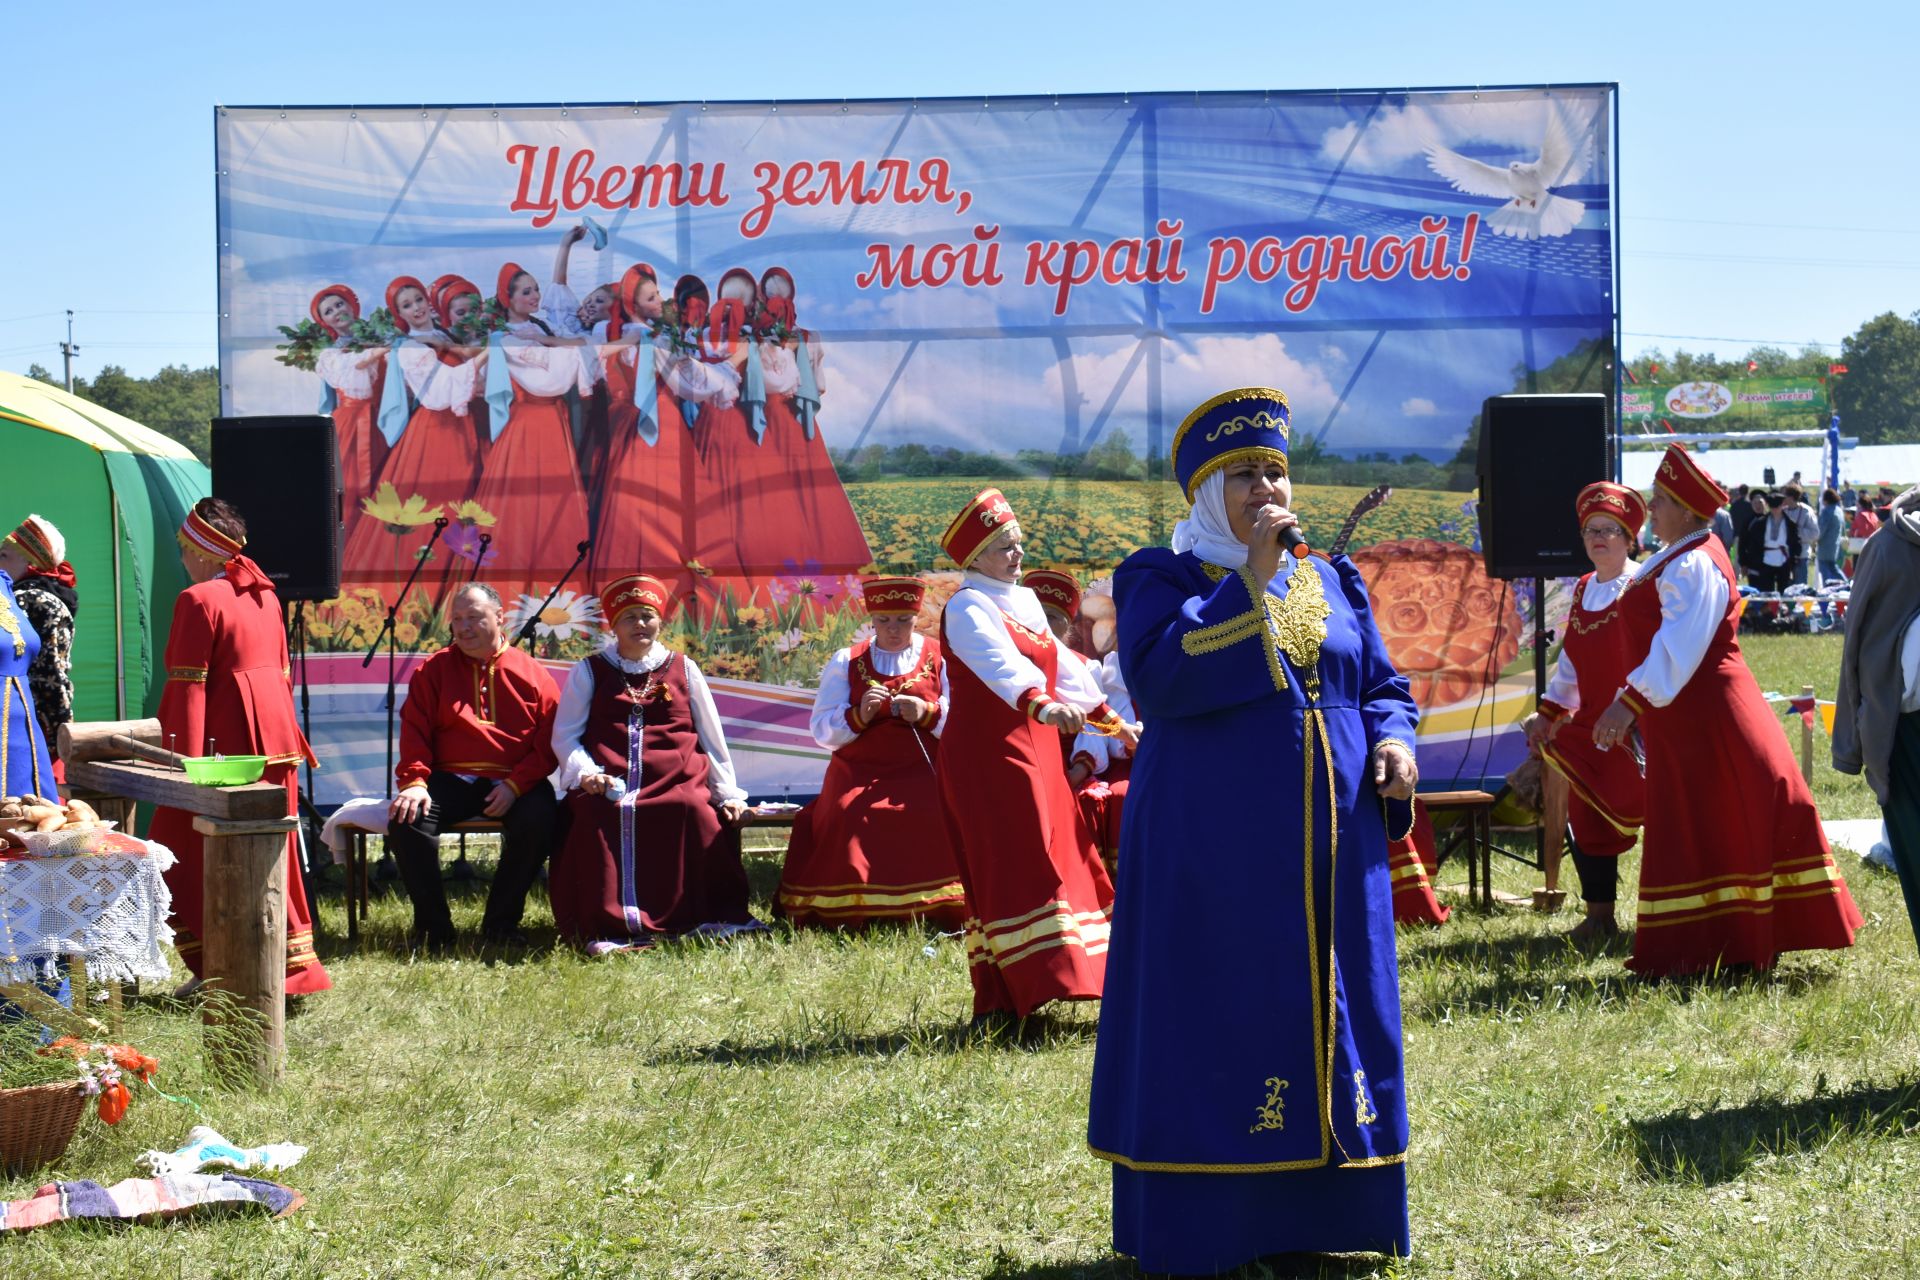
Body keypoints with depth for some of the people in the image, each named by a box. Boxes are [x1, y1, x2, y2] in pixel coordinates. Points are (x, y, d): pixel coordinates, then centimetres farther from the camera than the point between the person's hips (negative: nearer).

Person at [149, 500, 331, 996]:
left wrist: (183, 759, -16)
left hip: (227, 743, -8)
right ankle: (294, 966, 14)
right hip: (275, 737, 8)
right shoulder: (264, 595, 12)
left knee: (189, 853, 1)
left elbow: (188, 684, -15)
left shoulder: (198, 600, -12)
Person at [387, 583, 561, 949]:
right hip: (449, 779, 1)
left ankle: (500, 923, -13)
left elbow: (549, 744, 3)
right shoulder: (433, 671, 12)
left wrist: (515, 785, -13)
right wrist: (414, 782, -13)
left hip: (514, 784, -1)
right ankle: (433, 925, -11)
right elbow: (414, 734, 5)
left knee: (538, 821, -33)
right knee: (406, 820, -27)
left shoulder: (532, 674, 9)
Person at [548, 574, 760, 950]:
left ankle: (709, 919, -21)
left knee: (695, 810, -32)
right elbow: (565, 735, 9)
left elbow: (711, 736, 18)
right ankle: (609, 927, -31)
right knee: (598, 816, -34)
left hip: (677, 782, 1)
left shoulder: (682, 669, 17)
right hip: (609, 786, -1)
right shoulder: (590, 671, 15)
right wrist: (585, 772, -10)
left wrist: (727, 793, 12)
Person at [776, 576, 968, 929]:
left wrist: (928, 713, -16)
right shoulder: (846, 662, 13)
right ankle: (848, 918, -19)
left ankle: (945, 912, -20)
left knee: (938, 815, -32)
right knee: (850, 816, -30)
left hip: (924, 773, -1)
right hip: (860, 774, 1)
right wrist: (859, 715, -12)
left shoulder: (940, 658, 10)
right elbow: (821, 731, 6)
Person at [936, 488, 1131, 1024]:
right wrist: (1042, 704, -47)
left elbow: (1060, 666, 26)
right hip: (986, 755, -9)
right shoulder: (967, 607, -12)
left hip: (1035, 753, 9)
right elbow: (997, 660, -31)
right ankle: (999, 1004, -16)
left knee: (1061, 860, 10)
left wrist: (1107, 716, 27)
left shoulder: (1026, 601, 16)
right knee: (1012, 871, -15)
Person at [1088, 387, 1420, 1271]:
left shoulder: (1330, 584, 14)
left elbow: (1382, 686, 19)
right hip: (1211, 851, -5)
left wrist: (1393, 738, -5)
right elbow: (1159, 677, -19)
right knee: (1214, 1025, -3)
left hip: (1329, 855, 5)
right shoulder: (1161, 580, -1)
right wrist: (1251, 576, -18)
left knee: (1328, 1018, 7)